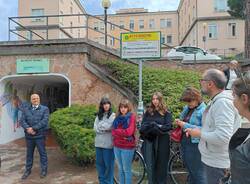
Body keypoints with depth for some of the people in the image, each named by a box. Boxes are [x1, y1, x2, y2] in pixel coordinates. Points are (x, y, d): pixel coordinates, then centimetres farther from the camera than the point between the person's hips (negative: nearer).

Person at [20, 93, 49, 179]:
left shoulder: (45, 109, -1)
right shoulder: (25, 110, 10)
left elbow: (44, 121, -13)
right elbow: (22, 120, -2)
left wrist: (33, 128, -18)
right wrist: (28, 128, -19)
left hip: (40, 135, -3)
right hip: (29, 135, 3)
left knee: (42, 153, 6)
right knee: (29, 153, 15)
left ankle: (44, 170, 20)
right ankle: (28, 170, 30)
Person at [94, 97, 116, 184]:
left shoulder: (113, 115, -4)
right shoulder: (99, 115, 11)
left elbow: (108, 126, -15)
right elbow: (95, 127, 2)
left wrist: (100, 126, -3)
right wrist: (104, 129, -11)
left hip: (108, 143, -5)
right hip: (98, 143, 5)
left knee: (108, 163, 3)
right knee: (99, 163, 13)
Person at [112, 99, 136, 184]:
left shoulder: (132, 117, -6)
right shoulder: (117, 118, 11)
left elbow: (129, 132, -16)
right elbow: (113, 132, 8)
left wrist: (117, 131, -7)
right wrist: (122, 134, -8)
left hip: (127, 147, -5)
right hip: (117, 146, 6)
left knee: (126, 169, 4)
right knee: (120, 169, 15)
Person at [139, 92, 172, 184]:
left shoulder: (166, 113, 4)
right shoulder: (148, 112, 11)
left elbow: (168, 126, -8)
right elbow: (143, 126, 3)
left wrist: (156, 126, -15)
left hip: (162, 142, -2)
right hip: (149, 141, 2)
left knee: (161, 165, 8)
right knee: (150, 165, 2)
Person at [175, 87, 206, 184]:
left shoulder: (203, 110, -15)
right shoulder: (187, 108, 8)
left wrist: (186, 125, -23)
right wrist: (179, 122, -1)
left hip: (194, 144, -8)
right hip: (184, 142, 8)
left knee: (198, 172, 5)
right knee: (190, 170, 22)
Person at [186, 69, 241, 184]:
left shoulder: (223, 102, -24)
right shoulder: (215, 101, 9)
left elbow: (222, 137, -33)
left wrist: (199, 134, -19)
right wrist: (195, 130, 4)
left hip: (216, 162, -9)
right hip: (211, 159, 9)